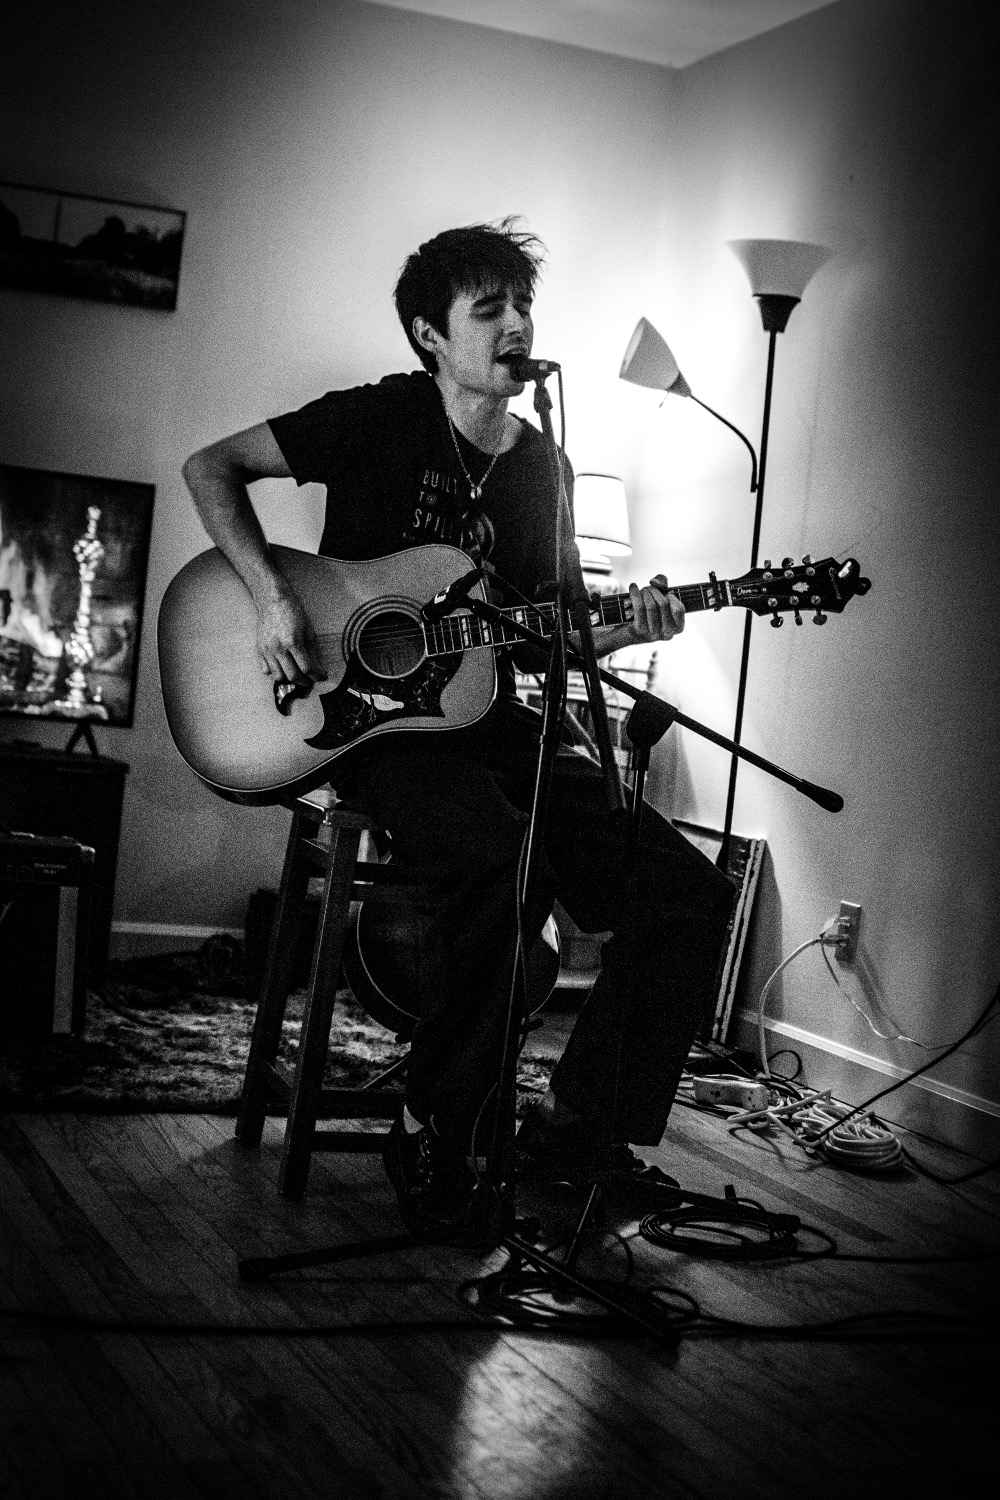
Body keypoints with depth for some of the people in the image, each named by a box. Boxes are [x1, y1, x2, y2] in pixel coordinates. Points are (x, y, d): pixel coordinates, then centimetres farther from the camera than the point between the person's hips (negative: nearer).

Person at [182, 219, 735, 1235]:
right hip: (377, 721, -6)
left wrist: (624, 629, -4)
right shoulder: (379, 421, -2)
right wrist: (272, 599, -14)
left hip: (494, 726, 6)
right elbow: (211, 467, -1)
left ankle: (578, 1126, 3)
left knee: (689, 893, -11)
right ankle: (432, 1133, -19)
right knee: (500, 859, -38)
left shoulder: (538, 465, 14)